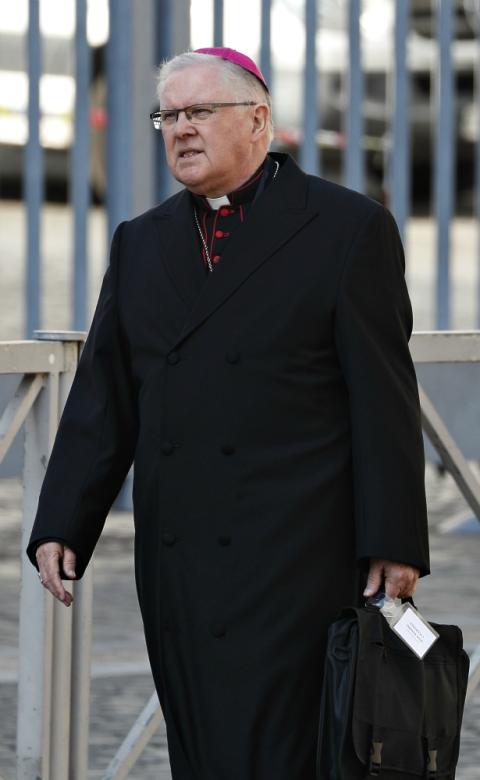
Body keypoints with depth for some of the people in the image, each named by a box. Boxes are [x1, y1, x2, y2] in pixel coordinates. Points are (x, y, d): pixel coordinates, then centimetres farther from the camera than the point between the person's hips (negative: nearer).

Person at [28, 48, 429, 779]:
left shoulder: (349, 227, -1)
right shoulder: (141, 244, 15)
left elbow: (384, 399, -4)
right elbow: (102, 402, 13)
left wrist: (393, 544, -9)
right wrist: (61, 527, 3)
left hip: (294, 560, -6)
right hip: (177, 564, 6)